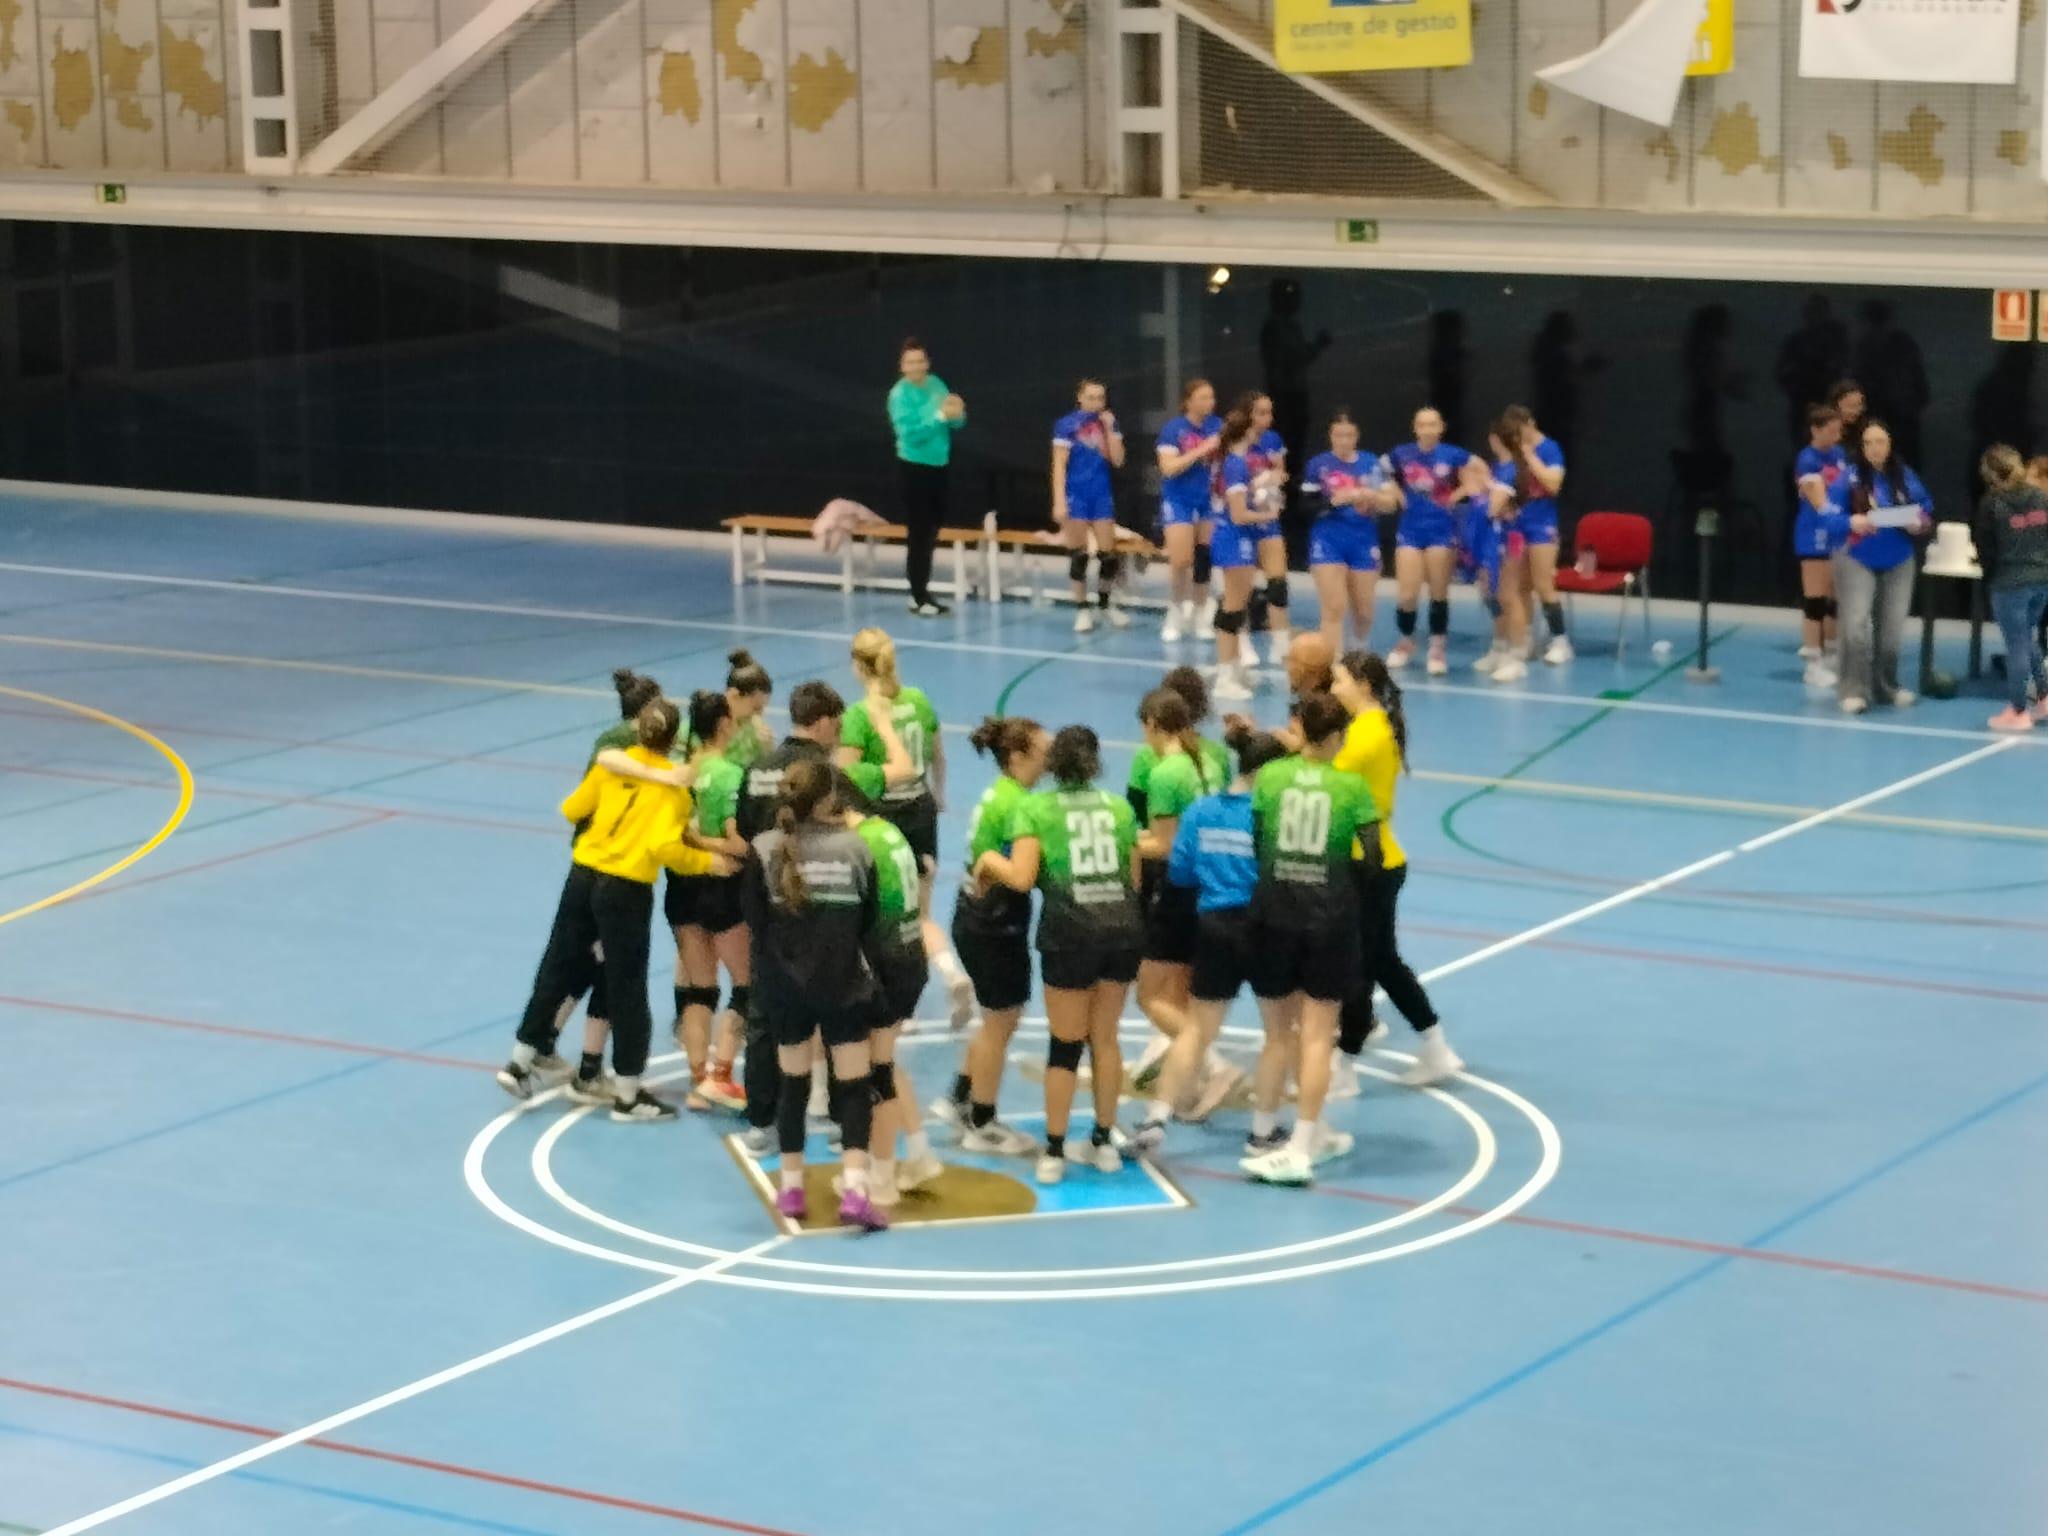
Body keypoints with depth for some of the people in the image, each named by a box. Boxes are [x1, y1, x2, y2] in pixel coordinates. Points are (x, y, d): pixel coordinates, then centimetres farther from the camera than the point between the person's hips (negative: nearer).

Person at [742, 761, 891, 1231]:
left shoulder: (765, 849, -7)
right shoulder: (854, 847, -7)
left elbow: (753, 918, -4)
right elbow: (870, 920, 1)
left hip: (784, 985, 2)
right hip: (844, 985, -2)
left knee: (792, 1083, 16)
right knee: (855, 1086, 2)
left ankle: (792, 1189, 20)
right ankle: (854, 1191, -11)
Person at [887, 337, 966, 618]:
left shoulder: (936, 384, 3)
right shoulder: (900, 394, -15)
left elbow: (956, 423, 4)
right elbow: (910, 432, -26)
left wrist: (957, 413, -19)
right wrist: (940, 415, -33)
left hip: (938, 466, 7)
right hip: (914, 467, -7)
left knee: (931, 531, 14)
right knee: (918, 533, -6)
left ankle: (922, 593, 23)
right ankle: (919, 598, -3)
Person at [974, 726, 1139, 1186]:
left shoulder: (1034, 807, 1)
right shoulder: (1119, 807, 12)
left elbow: (1022, 878, -9)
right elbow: (1135, 878, 13)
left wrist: (990, 860, 10)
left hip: (1070, 932, -3)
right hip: (1122, 928, 3)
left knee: (1065, 1045, 7)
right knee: (1105, 1039, 17)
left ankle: (1054, 1153, 13)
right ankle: (1104, 1144, 26)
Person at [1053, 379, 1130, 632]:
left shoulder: (1107, 423, 6)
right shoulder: (1067, 424, -6)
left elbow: (1117, 460, 0)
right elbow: (1059, 465, -8)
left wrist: (1109, 428, -8)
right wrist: (1059, 502, -14)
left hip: (1102, 495, 4)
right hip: (1076, 496, -4)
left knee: (1108, 554, 4)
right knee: (1078, 555, 1)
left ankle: (1106, 603, 22)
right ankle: (1082, 609, 10)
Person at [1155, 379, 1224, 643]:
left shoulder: (1216, 427, 0)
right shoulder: (1173, 429, -10)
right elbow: (1169, 467, -17)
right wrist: (1202, 450, -22)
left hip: (1208, 501, 3)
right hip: (1179, 502, -3)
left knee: (1203, 560, 6)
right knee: (1181, 561, -10)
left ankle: (1200, 616, 19)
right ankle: (1176, 613, 12)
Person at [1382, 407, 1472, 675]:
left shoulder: (1453, 455, -6)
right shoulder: (1401, 455, -1)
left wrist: (1457, 494, -4)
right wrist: (1398, 497, 2)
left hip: (1441, 529, -1)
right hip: (1410, 529, 1)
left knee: (1439, 592, 2)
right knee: (1406, 594, -4)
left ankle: (1438, 648, 14)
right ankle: (1406, 641, 19)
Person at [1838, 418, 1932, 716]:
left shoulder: (1904, 476, -2)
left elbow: (1927, 510, 6)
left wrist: (1919, 523, -16)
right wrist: (1851, 521, -31)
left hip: (1897, 562, 4)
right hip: (1857, 560, -4)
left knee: (1891, 628, 12)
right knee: (1855, 625, -14)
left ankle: (1886, 687, 25)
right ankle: (1854, 690, -10)